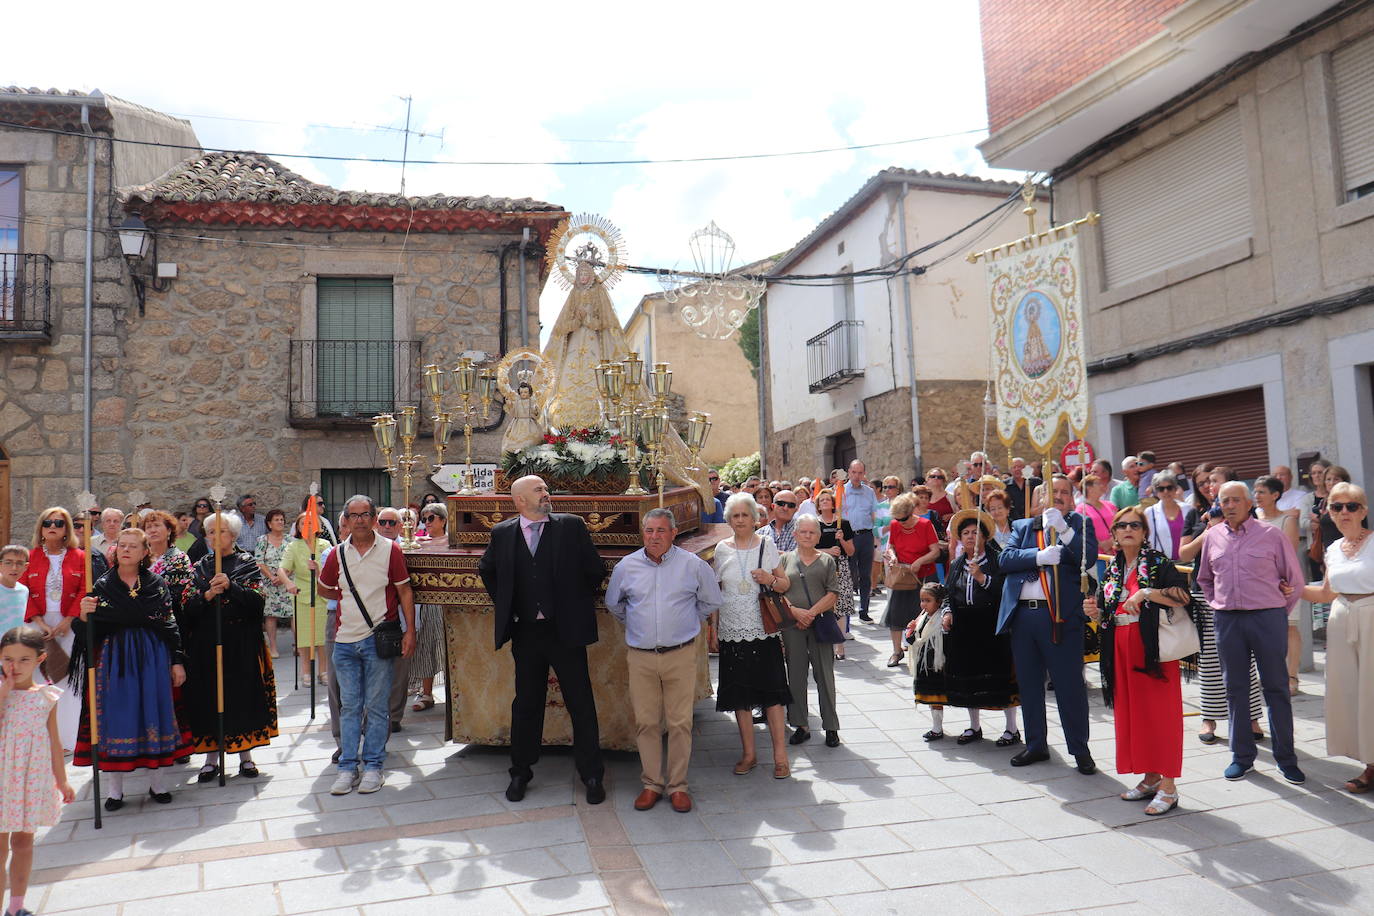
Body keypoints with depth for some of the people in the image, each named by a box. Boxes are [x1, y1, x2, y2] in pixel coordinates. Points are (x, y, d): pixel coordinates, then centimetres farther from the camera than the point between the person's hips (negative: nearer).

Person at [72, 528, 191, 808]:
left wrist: (177, 661, 0)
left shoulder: (157, 585, 4)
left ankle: (158, 784, 15)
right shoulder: (103, 585, 3)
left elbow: (170, 625, 4)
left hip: (153, 659, 0)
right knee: (116, 717, 1)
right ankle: (114, 789, 13)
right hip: (114, 658, 0)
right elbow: (91, 632, 1)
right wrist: (85, 615, -21)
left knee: (155, 713, 3)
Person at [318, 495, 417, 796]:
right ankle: (347, 766, 15)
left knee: (376, 706, 2)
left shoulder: (390, 550, -2)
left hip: (378, 639, -3)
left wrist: (410, 630, -6)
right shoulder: (337, 554, 6)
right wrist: (350, 599, 12)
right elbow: (324, 589, 22)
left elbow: (405, 591, -1)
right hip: (345, 639, 3)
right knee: (349, 706, 8)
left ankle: (373, 766, 11)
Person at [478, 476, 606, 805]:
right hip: (525, 633, 2)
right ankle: (520, 772, 28)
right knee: (526, 705, 13)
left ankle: (592, 775, 18)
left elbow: (595, 571, 2)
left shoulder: (571, 526, -3)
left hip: (566, 631, -2)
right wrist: (505, 607, 11)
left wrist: (579, 605, 4)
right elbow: (486, 571, 19)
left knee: (581, 705, 5)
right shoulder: (503, 533, 2)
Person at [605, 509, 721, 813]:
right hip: (640, 658, 2)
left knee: (680, 723, 0)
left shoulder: (693, 565, -1)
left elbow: (711, 602, 14)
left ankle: (677, 785, 12)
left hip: (681, 655, -1)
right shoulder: (626, 567, 3)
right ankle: (651, 784, 16)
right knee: (645, 723, 4)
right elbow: (613, 604, 22)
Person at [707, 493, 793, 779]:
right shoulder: (722, 549, 6)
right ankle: (748, 753, 19)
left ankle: (780, 756, 5)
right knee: (740, 694, 7)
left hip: (763, 630, -1)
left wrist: (771, 580, -15)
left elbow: (785, 584, 7)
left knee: (772, 692, -3)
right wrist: (712, 626, 6)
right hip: (732, 632, 2)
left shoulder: (767, 545, 2)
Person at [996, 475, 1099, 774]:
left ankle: (1080, 750, 13)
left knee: (1070, 685, -1)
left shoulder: (1080, 525, 8)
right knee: (1028, 684, 12)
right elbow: (1004, 559, -1)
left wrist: (1063, 528, -21)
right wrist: (1040, 556, -15)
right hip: (1023, 615, 4)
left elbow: (1089, 556, -10)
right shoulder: (1023, 527, 15)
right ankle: (1036, 744, 26)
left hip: (1061, 616, -3)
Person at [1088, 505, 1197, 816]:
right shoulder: (1113, 569, 14)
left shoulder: (1158, 562, -4)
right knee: (1131, 711, 9)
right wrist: (1097, 613, 1)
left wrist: (1146, 593, -25)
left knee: (1159, 711, -6)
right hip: (1122, 647, 7)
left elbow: (1184, 597, -18)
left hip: (1153, 645, -6)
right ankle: (1150, 778, 20)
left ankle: (1168, 787, 1)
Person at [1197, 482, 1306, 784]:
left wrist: (1279, 611, 7)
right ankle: (1242, 756, 16)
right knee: (1235, 688, 7)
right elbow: (1204, 578, 22)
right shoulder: (1212, 537, 9)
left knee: (1276, 688, 3)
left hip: (1267, 618, -3)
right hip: (1227, 620, 3)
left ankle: (1286, 757, 12)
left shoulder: (1271, 535, -1)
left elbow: (1294, 578, 6)